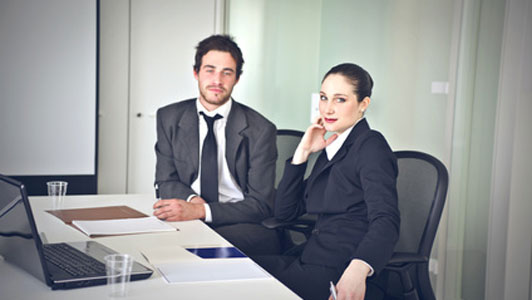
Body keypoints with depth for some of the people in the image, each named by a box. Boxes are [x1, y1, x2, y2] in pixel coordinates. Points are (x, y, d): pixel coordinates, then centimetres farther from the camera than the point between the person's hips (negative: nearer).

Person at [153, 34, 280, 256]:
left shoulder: (260, 130, -3)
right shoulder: (169, 118, 8)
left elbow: (260, 204, -6)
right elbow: (166, 181, 12)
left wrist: (201, 210, -21)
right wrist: (192, 198, -13)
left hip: (238, 226, 0)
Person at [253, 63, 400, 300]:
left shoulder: (370, 145, -6)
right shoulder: (331, 149, 19)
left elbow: (385, 220, -21)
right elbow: (284, 213, 17)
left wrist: (358, 269, -40)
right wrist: (302, 152, 9)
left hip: (343, 279, -7)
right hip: (311, 263, 7)